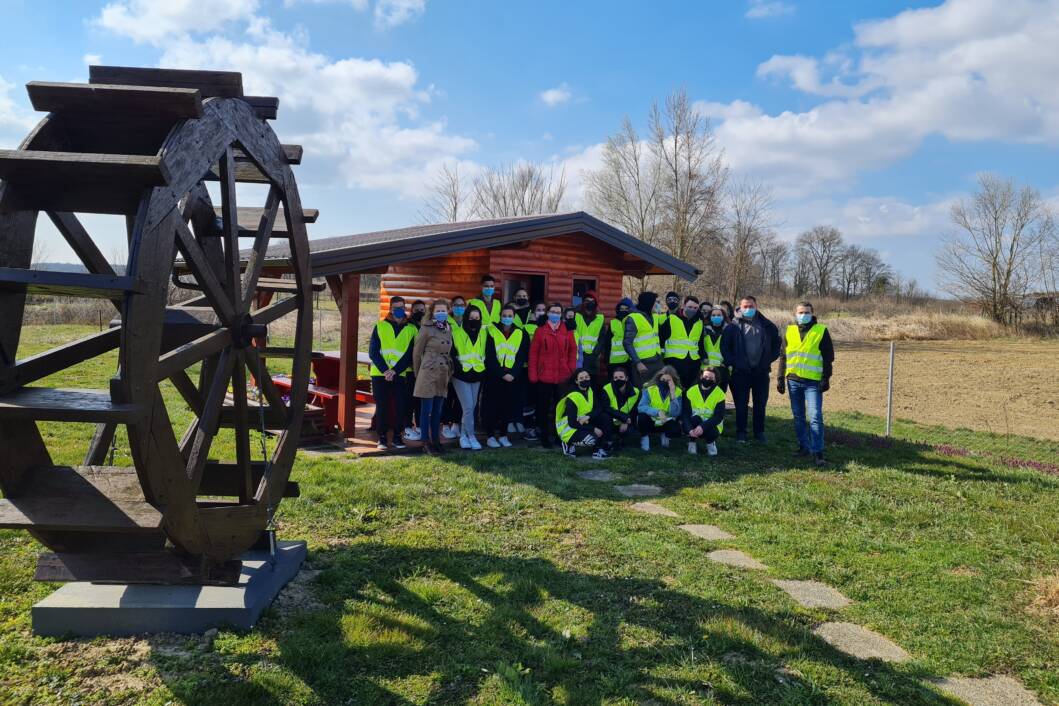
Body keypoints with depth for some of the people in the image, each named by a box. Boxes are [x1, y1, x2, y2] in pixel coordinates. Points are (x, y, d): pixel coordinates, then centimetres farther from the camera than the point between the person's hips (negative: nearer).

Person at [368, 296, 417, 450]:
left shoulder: (411, 329, 7)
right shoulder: (380, 326, 6)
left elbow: (410, 355, 0)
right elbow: (373, 352, -1)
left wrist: (395, 371, -12)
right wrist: (385, 370, -13)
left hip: (400, 374, 0)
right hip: (380, 374, 0)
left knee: (400, 406, -1)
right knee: (382, 406, 1)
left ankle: (397, 436, 12)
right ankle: (382, 437, 11)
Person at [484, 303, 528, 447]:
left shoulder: (520, 334, 6)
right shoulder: (492, 331, -1)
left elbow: (522, 357, 2)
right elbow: (490, 356, -6)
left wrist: (512, 373, -12)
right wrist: (502, 373, -14)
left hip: (512, 377, 2)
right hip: (494, 376, -2)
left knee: (509, 407, 4)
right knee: (492, 406, 0)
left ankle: (503, 435, 17)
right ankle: (491, 436, 10)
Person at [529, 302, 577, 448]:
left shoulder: (568, 332, 6)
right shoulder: (540, 331, 1)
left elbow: (573, 352, 7)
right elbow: (533, 353, 0)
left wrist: (572, 371, -1)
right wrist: (533, 375, -4)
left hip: (563, 378, 1)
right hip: (544, 377, -1)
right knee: (543, 408, 5)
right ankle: (544, 437, 14)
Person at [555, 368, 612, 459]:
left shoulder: (590, 391, 0)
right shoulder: (572, 398, -22)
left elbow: (598, 409, -3)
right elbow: (572, 423, -23)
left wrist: (588, 417, -24)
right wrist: (593, 429, -23)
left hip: (583, 424, 7)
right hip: (568, 429, -7)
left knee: (605, 417, -11)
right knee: (593, 438, -30)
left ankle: (601, 449, -7)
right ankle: (569, 444, -4)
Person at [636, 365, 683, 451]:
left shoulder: (677, 391, -11)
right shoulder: (649, 388, -15)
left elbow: (675, 414, -21)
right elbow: (641, 407, -26)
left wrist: (672, 394, -29)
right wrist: (657, 412, -39)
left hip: (666, 423, 1)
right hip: (650, 421, -1)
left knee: (676, 431, -30)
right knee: (642, 417, -34)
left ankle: (664, 435, 8)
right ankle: (644, 437, -2)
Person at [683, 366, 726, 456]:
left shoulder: (719, 394, -9)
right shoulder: (691, 391, -7)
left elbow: (718, 417, -17)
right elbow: (686, 414, -12)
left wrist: (702, 427, -32)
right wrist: (690, 429, -30)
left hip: (711, 425, 0)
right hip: (694, 424, 0)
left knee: (712, 432, -33)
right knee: (695, 419, -32)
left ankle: (710, 442, 5)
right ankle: (692, 441, -5)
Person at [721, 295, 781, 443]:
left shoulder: (767, 326, 5)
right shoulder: (733, 326, -2)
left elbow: (776, 342, 14)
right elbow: (724, 346, -2)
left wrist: (770, 358, 5)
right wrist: (731, 362, -8)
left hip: (761, 371, 2)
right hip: (741, 372, -2)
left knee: (761, 403, 9)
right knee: (741, 404, 4)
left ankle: (759, 432, 21)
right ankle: (741, 433, 14)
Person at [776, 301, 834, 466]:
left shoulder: (821, 331, 1)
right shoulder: (789, 331, 10)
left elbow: (828, 357, 0)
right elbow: (783, 356, 14)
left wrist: (826, 378, -6)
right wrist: (780, 378, 9)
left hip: (813, 382, -4)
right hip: (793, 380, 4)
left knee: (815, 416, -10)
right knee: (798, 417, 10)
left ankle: (817, 452, -8)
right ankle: (804, 446, 20)